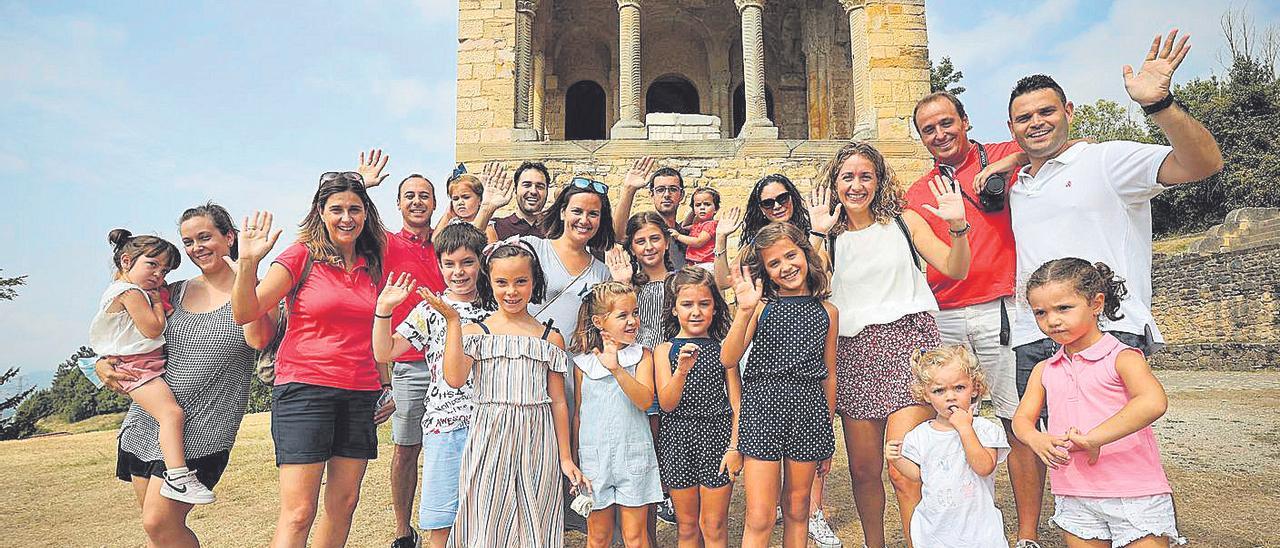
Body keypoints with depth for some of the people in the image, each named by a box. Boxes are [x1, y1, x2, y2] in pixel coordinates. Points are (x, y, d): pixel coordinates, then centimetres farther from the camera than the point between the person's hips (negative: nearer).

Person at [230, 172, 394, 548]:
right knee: (298, 512, -7)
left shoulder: (372, 266, 12)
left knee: (344, 504, 9)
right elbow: (245, 314, -8)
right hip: (304, 389, -5)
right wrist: (248, 262, -22)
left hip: (361, 396, 5)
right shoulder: (301, 257, -2)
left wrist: (386, 385, 19)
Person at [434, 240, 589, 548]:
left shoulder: (550, 338, 5)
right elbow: (455, 379, -14)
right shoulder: (475, 332, 2)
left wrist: (565, 458, 7)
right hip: (490, 442, -1)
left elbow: (558, 401, 8)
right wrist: (452, 320, -15)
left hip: (537, 445, 1)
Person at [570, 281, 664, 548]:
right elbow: (578, 413, 8)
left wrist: (616, 369, -30)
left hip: (633, 455, -1)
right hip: (594, 455, 1)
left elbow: (645, 401, -18)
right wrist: (573, 460, 11)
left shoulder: (642, 356, -3)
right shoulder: (583, 362, 0)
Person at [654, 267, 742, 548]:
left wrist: (735, 447, -6)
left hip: (717, 439, -1)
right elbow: (667, 404, -11)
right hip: (678, 440, 1)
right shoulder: (665, 350, -1)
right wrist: (681, 370, -28)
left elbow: (737, 403, 1)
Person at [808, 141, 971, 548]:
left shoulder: (904, 221, 9)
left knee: (903, 471, -12)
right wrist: (818, 235, -8)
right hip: (854, 351, 2)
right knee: (863, 469, 7)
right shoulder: (831, 236, 12)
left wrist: (957, 226, -14)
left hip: (907, 341, -2)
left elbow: (955, 269, 2)